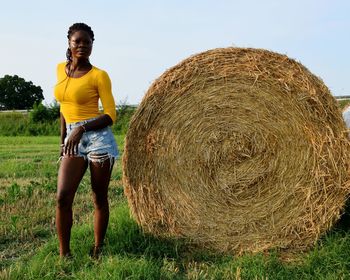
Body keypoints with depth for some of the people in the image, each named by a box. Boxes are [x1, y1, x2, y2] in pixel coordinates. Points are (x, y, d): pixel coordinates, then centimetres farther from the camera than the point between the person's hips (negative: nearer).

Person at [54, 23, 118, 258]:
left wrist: (82, 128, -19)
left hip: (98, 137, -4)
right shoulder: (61, 69, 12)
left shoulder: (99, 75, -4)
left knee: (100, 198, 4)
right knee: (63, 197, -9)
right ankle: (64, 254, 3)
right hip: (74, 141, 4)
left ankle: (97, 250, 20)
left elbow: (111, 116, -6)